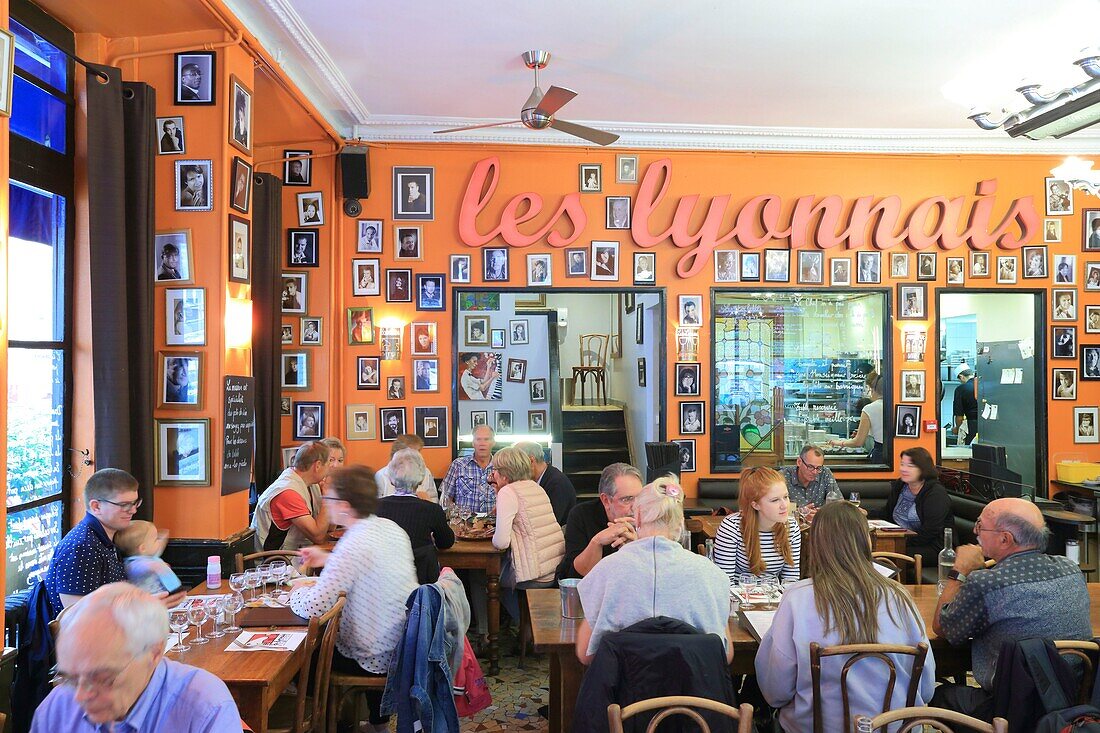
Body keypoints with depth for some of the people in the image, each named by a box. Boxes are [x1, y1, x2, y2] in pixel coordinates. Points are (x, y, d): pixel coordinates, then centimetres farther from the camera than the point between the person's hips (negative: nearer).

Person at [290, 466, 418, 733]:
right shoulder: (391, 528, -2)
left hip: (378, 657, -7)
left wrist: (297, 591, -8)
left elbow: (312, 608, -28)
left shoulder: (355, 545, -27)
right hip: (407, 640, 7)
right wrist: (328, 559, 17)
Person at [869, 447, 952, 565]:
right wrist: (866, 514, 1)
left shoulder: (936, 494, -12)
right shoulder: (899, 486, 11)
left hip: (932, 547, -7)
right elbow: (887, 513, 19)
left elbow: (929, 534, -19)